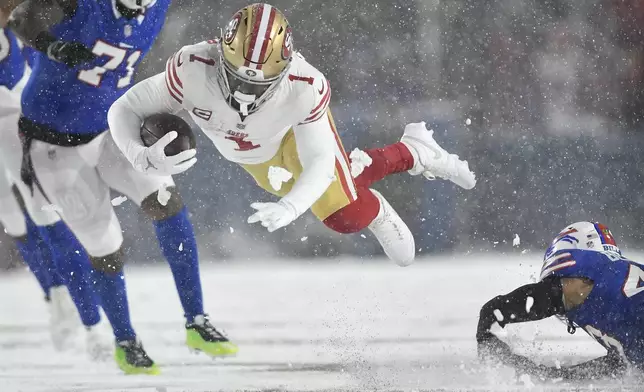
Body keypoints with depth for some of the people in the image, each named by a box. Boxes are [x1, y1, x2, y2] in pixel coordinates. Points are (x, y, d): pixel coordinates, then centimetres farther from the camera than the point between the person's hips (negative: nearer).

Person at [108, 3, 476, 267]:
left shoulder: (306, 88, -44)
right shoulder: (193, 68, -44)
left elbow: (319, 163, -36)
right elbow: (125, 110, -34)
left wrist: (289, 208, -54)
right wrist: (144, 157, -54)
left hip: (299, 127, -2)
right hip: (251, 154, 2)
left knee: (349, 213, -10)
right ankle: (413, 153, 40)